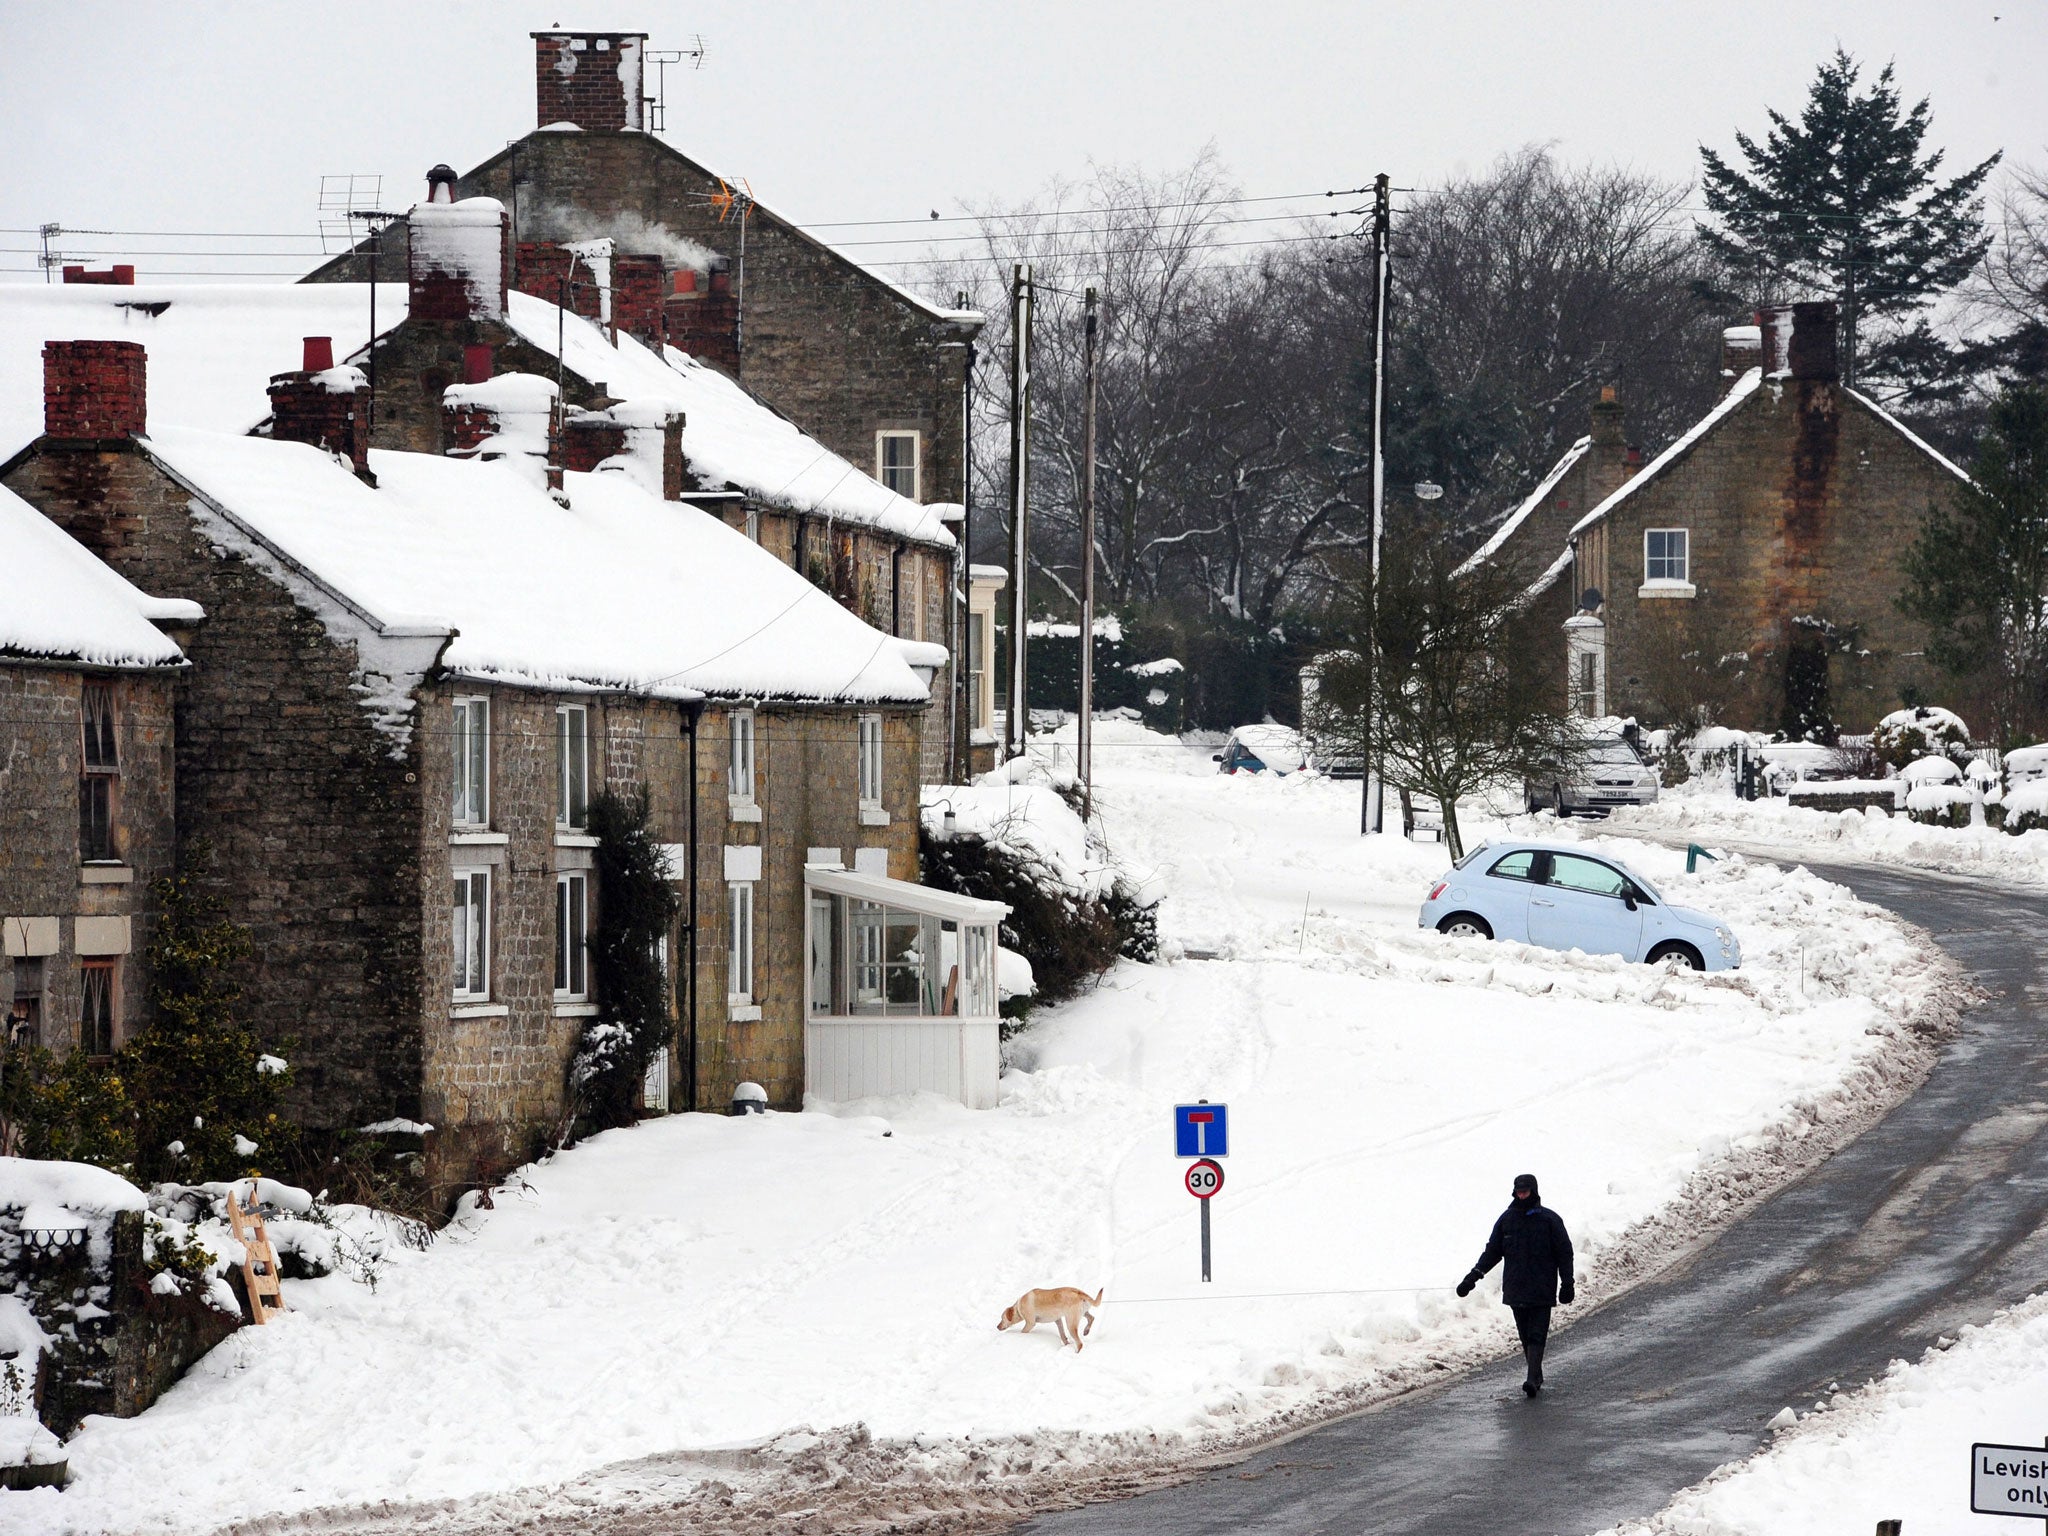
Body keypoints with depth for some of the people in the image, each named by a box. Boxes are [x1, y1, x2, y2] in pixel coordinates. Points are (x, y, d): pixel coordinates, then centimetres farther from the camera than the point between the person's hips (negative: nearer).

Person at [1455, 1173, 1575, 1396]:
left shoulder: (1550, 1219, -2)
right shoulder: (1507, 1219, 8)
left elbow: (1564, 1252, 1)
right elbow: (1492, 1251, 13)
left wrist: (1567, 1284, -3)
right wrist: (1473, 1277, 4)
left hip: (1542, 1291, -4)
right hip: (1515, 1289, 4)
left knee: (1536, 1335, -11)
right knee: (1525, 1336, 6)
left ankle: (1533, 1379, -19)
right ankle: (1536, 1378, 13)